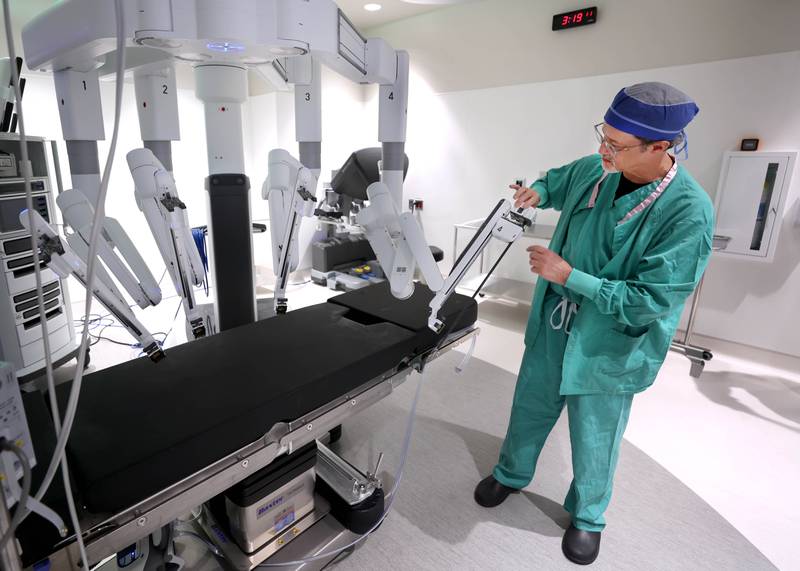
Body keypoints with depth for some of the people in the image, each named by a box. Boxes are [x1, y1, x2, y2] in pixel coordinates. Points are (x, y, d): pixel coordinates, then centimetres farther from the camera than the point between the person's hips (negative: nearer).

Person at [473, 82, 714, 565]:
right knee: (530, 408, 22)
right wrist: (538, 191, -6)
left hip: (609, 347, -5)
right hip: (552, 325, 5)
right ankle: (512, 474, 50)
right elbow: (559, 180, 16)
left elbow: (651, 300, -26)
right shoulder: (594, 170, -8)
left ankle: (588, 516, 47)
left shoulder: (689, 213, -25)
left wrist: (569, 276, -27)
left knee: (594, 439, 16)